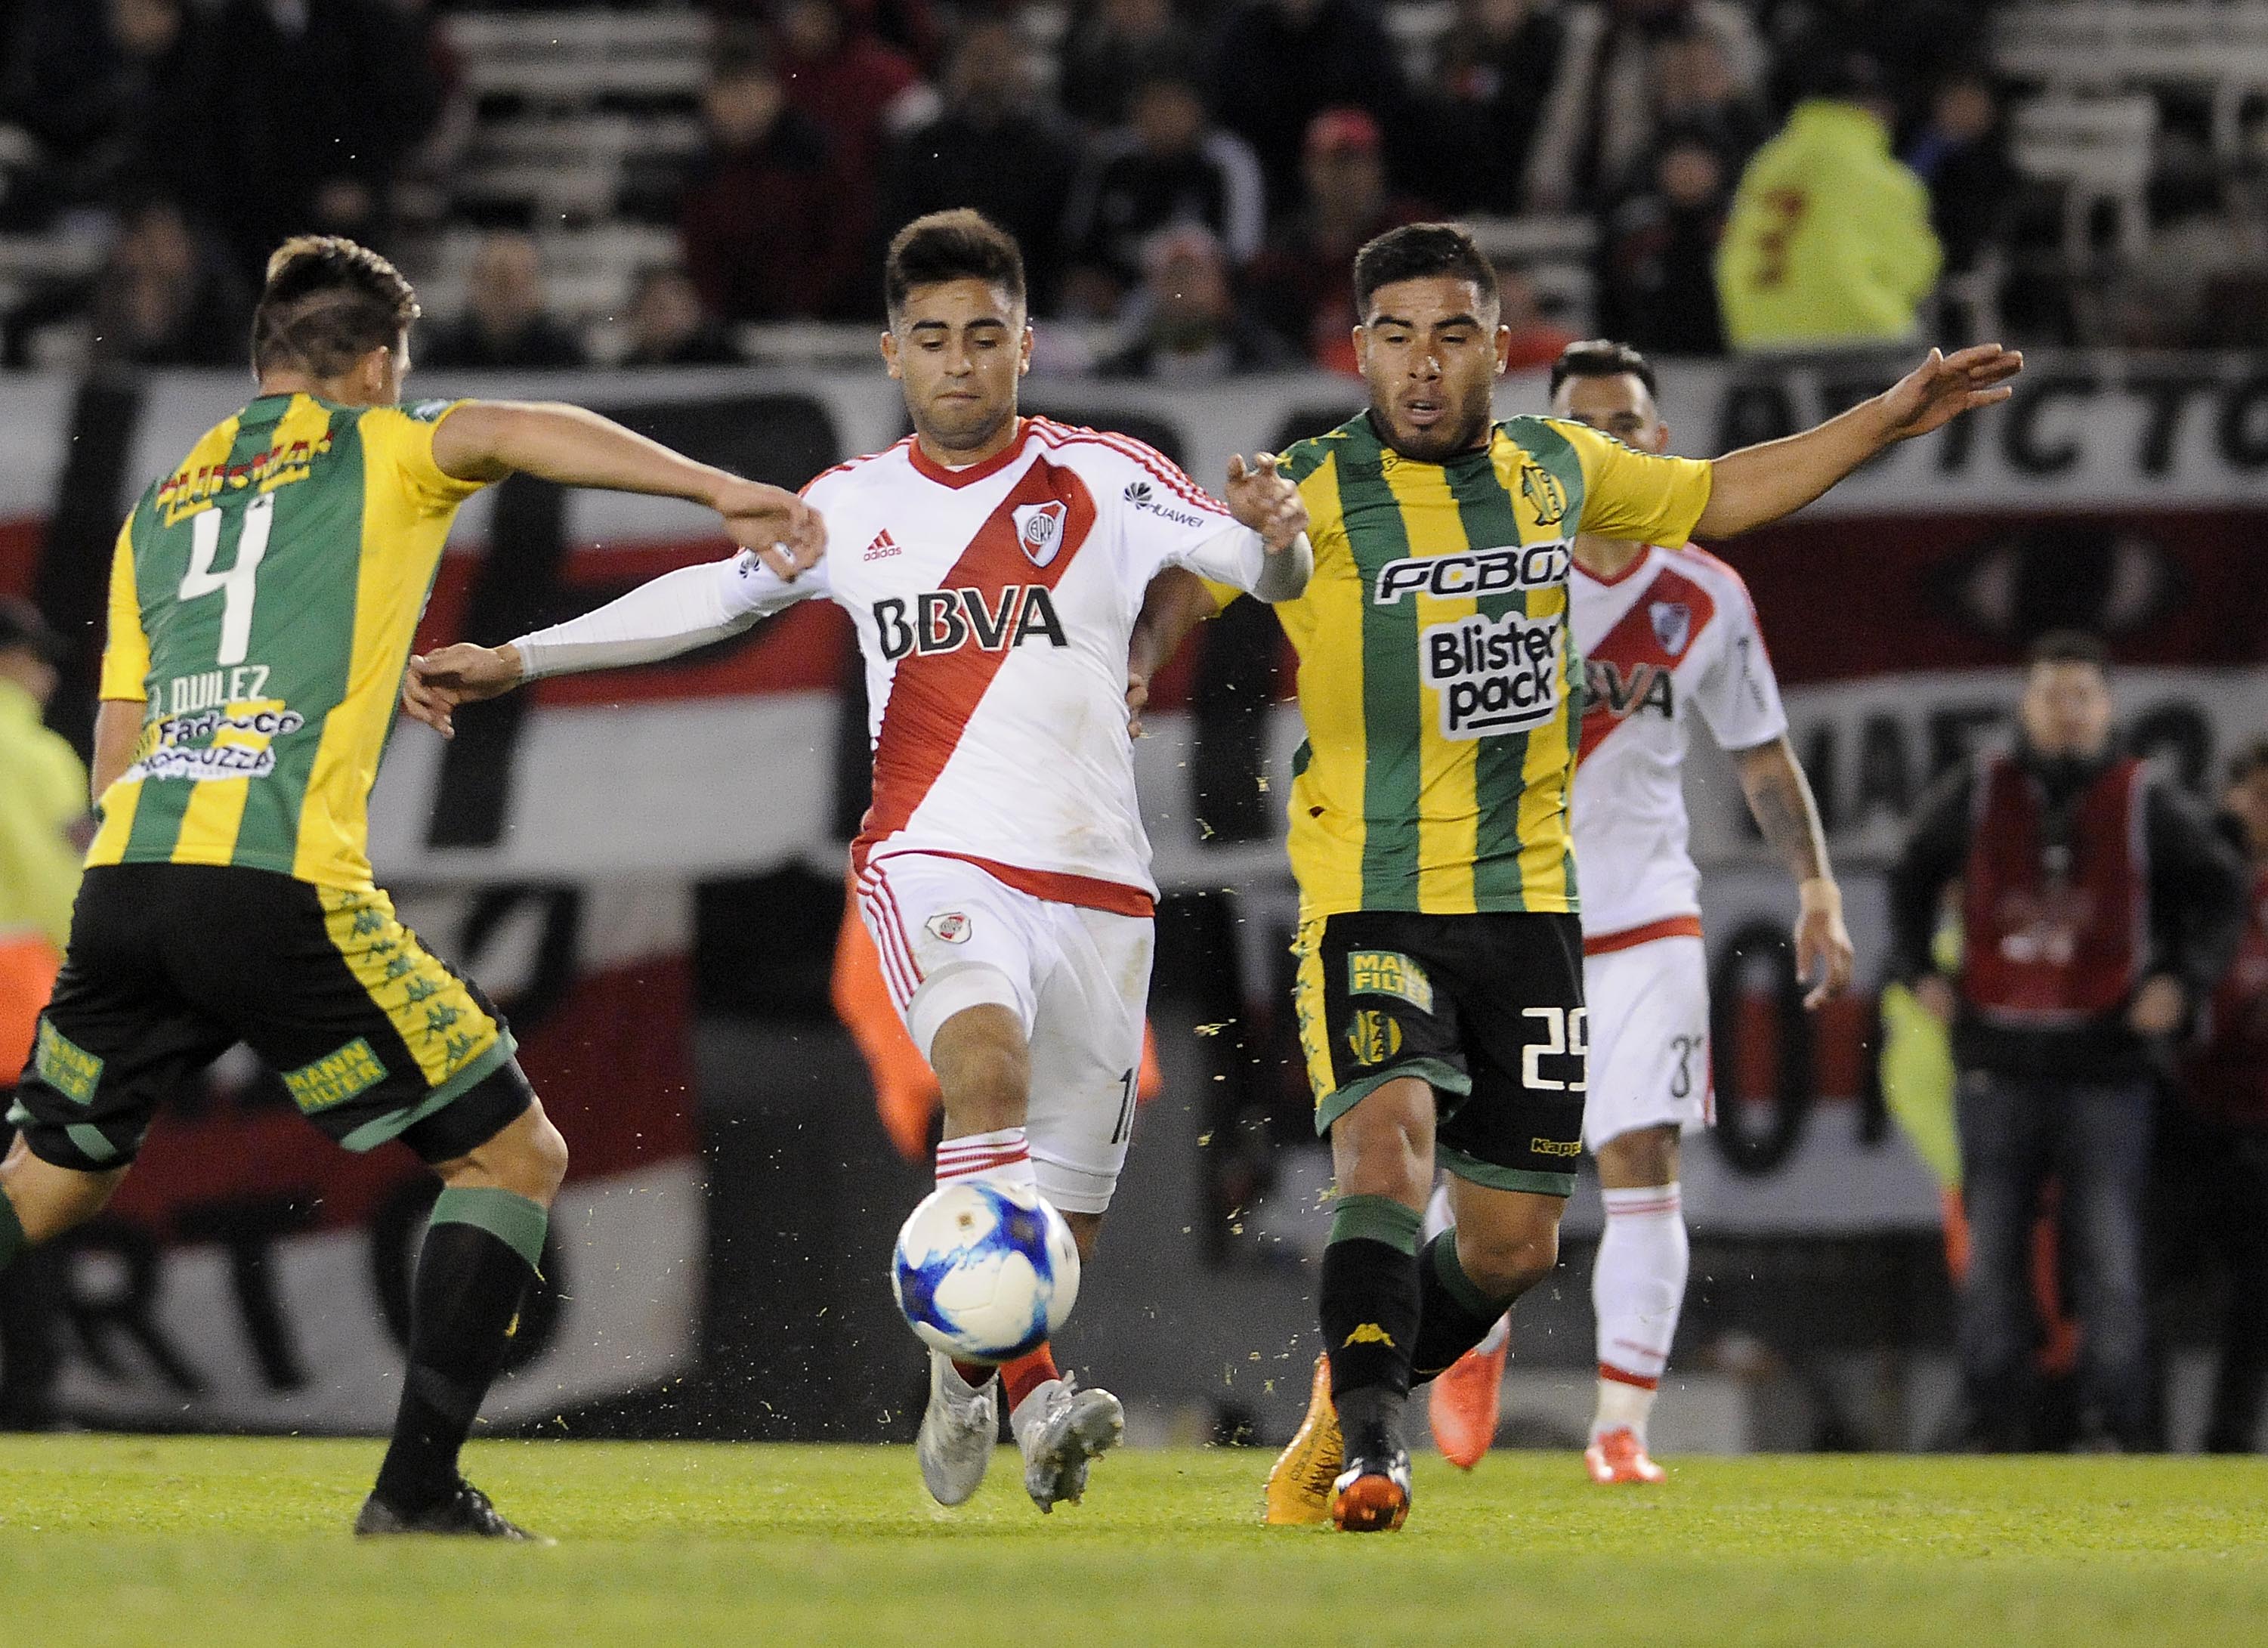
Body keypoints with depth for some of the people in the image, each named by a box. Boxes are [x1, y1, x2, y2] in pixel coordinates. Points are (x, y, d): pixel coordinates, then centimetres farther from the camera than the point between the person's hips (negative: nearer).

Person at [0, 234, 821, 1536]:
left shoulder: (160, 505, 26)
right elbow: (507, 432, -11)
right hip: (282, 891, -6)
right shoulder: (381, 453, 12)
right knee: (515, 1155, 7)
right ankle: (418, 1490, -2)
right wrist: (720, 490, -18)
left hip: (122, 884, 6)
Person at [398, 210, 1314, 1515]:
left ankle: (971, 1366, 36)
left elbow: (1264, 567, -7)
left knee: (1063, 1223, 5)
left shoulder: (1102, 479, 2)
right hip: (935, 858, -1)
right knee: (989, 1063, -33)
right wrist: (514, 661, 18)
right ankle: (1035, 1390, -38)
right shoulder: (854, 505, 10)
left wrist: (1279, 539, -31)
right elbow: (712, 595, 21)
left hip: (1097, 883, 1)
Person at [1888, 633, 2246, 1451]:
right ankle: (1997, 1424, 8)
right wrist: (1917, 970, 11)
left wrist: (2184, 980, 0)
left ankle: (2122, 1425, -2)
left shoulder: (2144, 804, 1)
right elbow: (1911, 878, 22)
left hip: (2106, 1063, -2)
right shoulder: (1976, 794, 7)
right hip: (1999, 1058, 2)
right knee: (1990, 1250, 2)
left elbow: (2220, 888, 11)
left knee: (2111, 1252, -6)